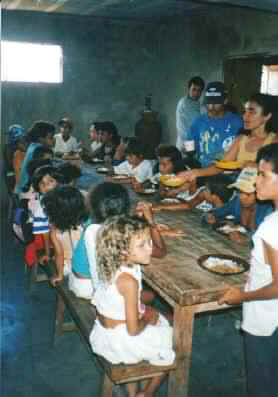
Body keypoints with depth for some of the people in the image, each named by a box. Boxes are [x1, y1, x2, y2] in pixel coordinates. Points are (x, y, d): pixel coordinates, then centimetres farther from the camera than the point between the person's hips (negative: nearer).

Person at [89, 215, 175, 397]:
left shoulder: (113, 264, -7)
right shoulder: (128, 280, -32)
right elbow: (133, 329, -26)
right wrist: (148, 319, -10)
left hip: (107, 329, 8)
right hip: (121, 340, -8)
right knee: (173, 346, 12)